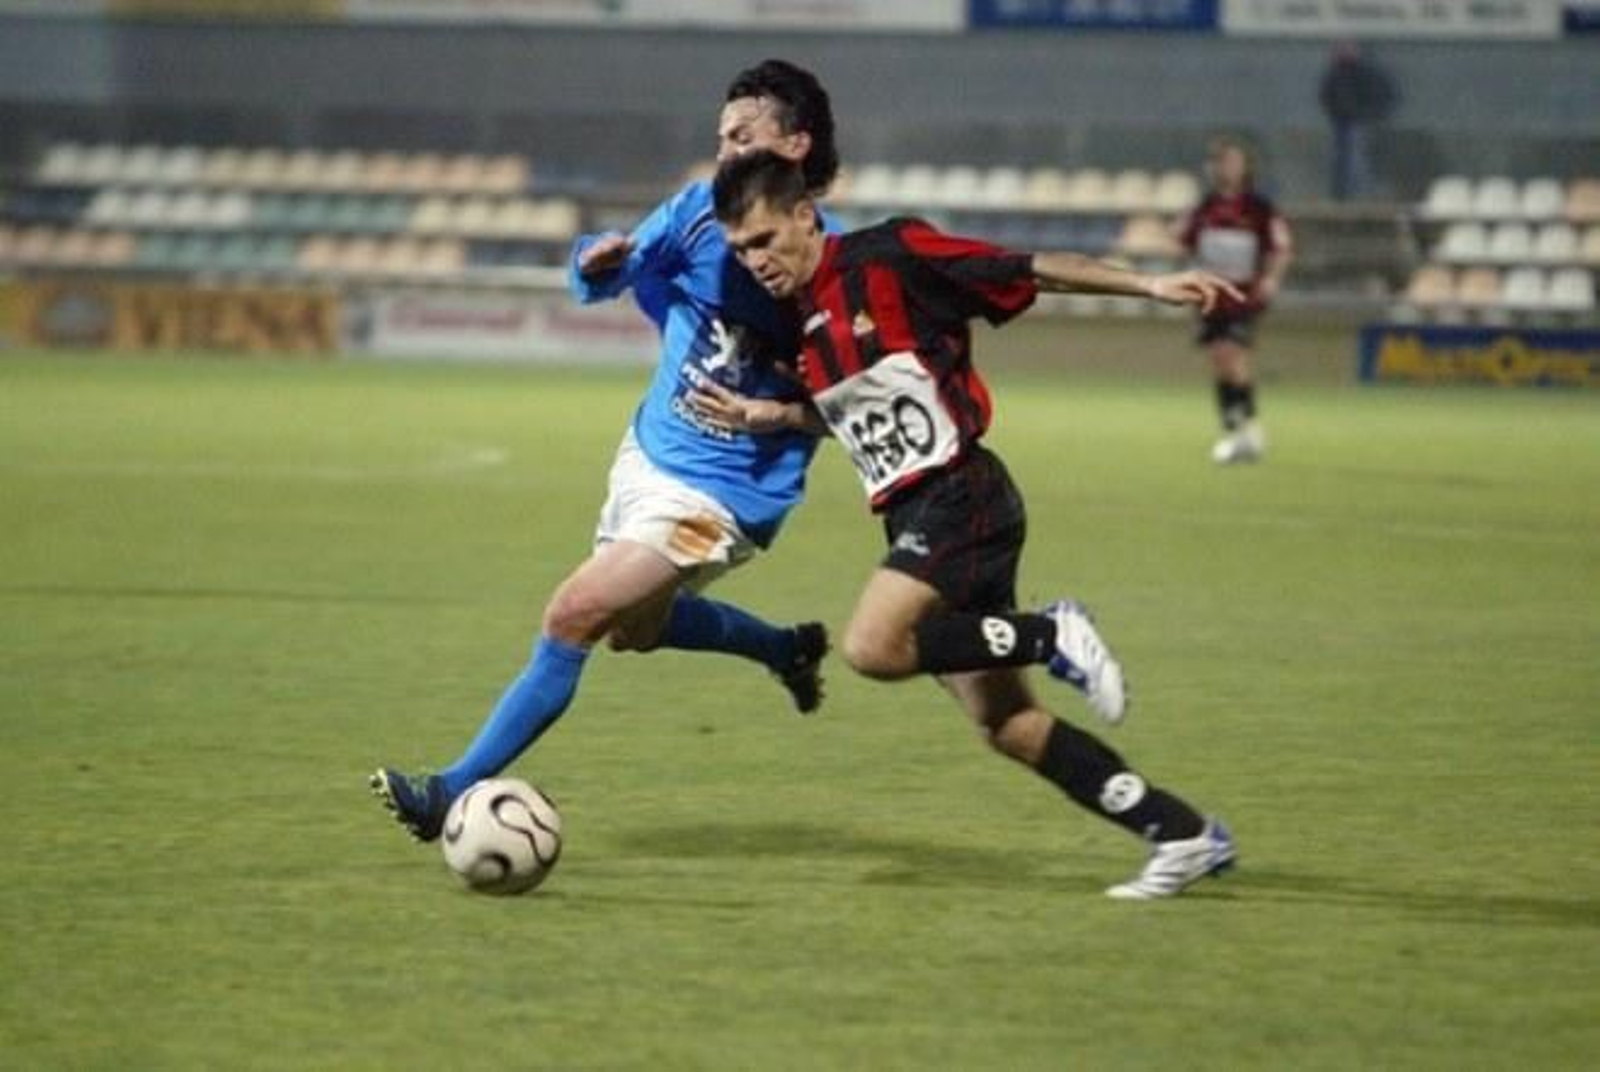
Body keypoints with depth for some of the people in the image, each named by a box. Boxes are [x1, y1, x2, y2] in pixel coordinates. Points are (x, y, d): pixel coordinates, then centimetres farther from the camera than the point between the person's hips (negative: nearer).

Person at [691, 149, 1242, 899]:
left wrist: (1151, 287, -11)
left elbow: (1032, 273, -7)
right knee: (1005, 723, 4)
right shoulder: (785, 320, 10)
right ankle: (1184, 836, 11)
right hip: (909, 514, 8)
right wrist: (770, 417, 10)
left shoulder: (892, 258, -11)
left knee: (873, 647, -27)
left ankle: (1052, 637, -9)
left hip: (958, 494, -8)